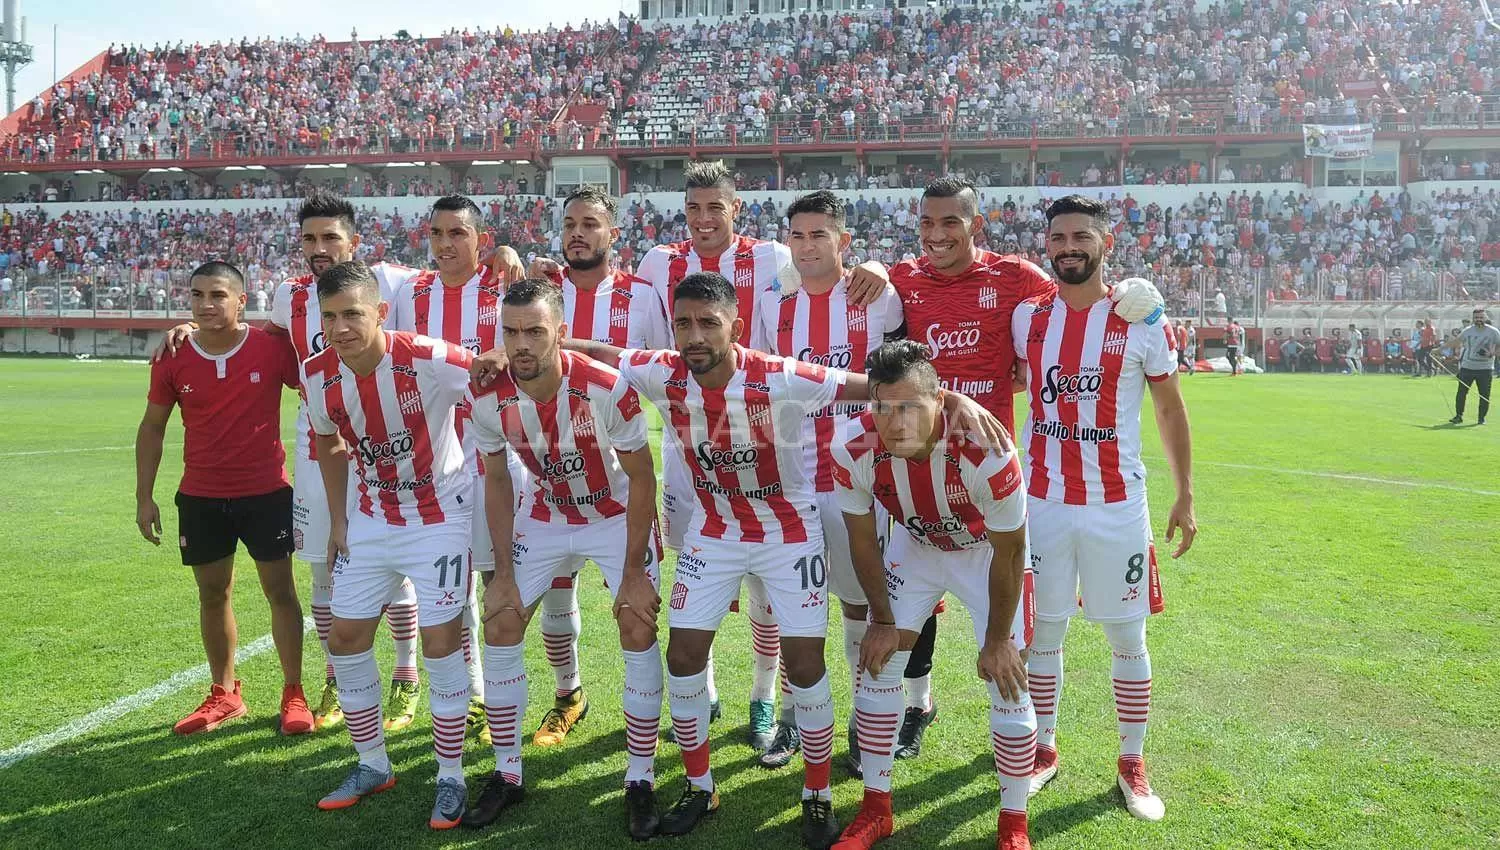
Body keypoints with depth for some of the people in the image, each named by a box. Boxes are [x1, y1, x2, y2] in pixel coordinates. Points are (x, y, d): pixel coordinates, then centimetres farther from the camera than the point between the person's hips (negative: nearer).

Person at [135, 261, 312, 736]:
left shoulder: (272, 348, -10)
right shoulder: (173, 360, -3)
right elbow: (152, 428, 7)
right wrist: (144, 497, 3)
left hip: (267, 491, -2)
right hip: (200, 497, 3)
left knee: (280, 590, 3)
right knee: (213, 593, 11)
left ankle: (293, 693, 14)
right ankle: (224, 695, 25)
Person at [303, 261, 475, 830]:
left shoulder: (429, 360, -27)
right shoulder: (318, 376, -9)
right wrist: (337, 519, 9)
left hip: (440, 516, -5)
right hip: (371, 519, 5)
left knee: (441, 642, -4)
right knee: (345, 639, 8)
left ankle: (451, 778, 12)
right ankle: (373, 765, 27)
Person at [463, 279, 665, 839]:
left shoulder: (607, 389, -31)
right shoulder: (490, 399, -20)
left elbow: (641, 478, -19)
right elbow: (497, 481, -3)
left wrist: (634, 571, -17)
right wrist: (503, 571, -4)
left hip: (618, 515, -3)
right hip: (544, 516, 4)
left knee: (639, 629, -13)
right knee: (499, 626, -1)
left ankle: (640, 779, 3)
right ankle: (507, 773, 15)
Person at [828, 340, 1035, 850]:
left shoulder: (985, 452, -39)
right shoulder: (855, 452, -31)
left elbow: (1009, 553, -22)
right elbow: (862, 542, -10)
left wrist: (997, 641, -12)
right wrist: (882, 620, -2)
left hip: (988, 552, -3)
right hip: (915, 546, 3)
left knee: (1008, 684, -6)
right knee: (877, 667, 2)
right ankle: (876, 808, 20)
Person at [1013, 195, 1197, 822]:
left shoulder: (1141, 321, -5)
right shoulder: (1026, 317, 1)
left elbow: (1170, 408, 4)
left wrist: (1185, 494, 4)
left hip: (1118, 506, -1)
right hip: (1042, 502, 2)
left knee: (1127, 637, 8)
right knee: (1041, 632, 10)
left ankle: (1132, 764, 23)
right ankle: (1043, 750, 28)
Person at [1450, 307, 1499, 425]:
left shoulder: (1493, 332, -2)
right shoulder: (1468, 331, 3)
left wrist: (1491, 354, -18)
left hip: (1485, 369, -1)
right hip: (1467, 367, 1)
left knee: (1484, 395, 1)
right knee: (1461, 392, 0)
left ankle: (1482, 418, 13)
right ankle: (1459, 415, 11)